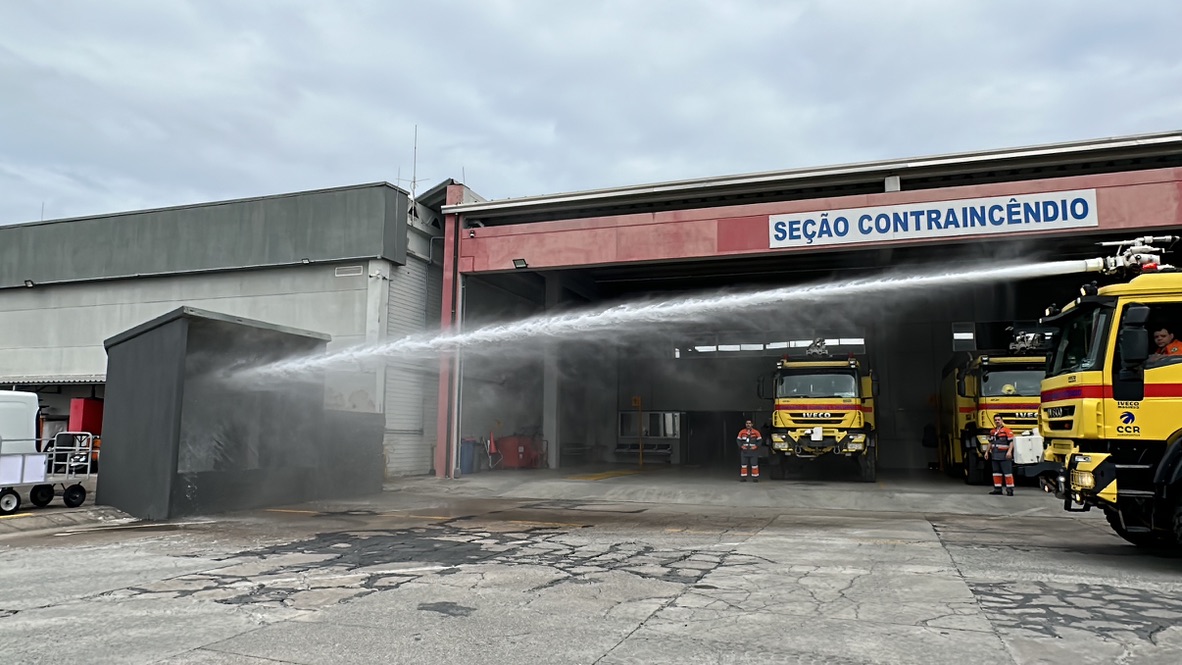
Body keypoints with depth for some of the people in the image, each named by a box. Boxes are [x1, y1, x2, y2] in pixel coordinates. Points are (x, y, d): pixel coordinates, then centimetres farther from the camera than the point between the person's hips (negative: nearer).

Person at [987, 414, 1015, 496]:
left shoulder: (1007, 430, -8)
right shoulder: (992, 432, 14)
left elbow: (1011, 442, -13)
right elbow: (990, 443, 23)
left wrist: (1009, 451, -24)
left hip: (1004, 455, -7)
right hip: (995, 455, 7)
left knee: (1007, 472, -5)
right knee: (996, 472, 11)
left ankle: (1010, 489, -1)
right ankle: (997, 489, 17)